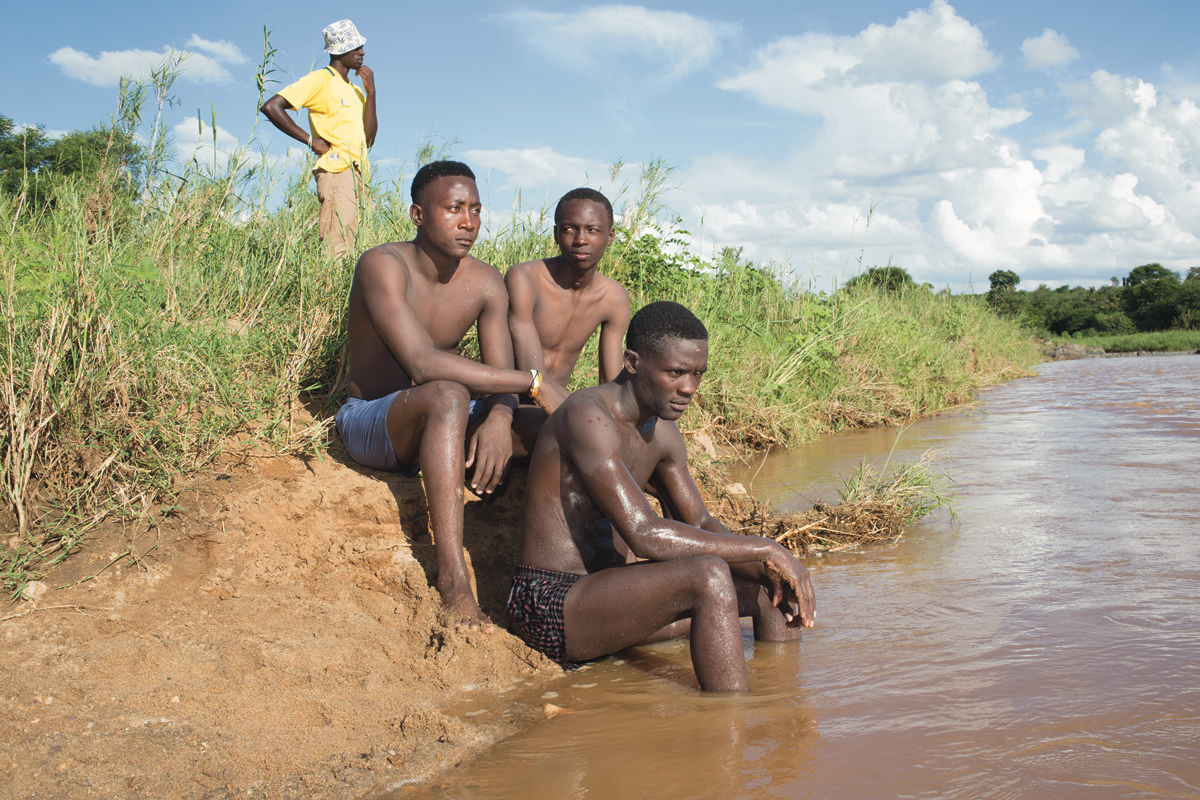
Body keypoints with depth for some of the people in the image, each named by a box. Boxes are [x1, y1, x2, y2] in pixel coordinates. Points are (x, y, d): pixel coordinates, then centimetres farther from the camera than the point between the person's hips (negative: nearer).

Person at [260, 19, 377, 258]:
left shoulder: (355, 90, 24)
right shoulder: (320, 80, 1)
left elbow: (368, 139, 15)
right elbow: (271, 107, -8)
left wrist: (371, 92, 8)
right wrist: (310, 140, -9)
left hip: (358, 174, 8)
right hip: (336, 170, -7)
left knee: (349, 242, 1)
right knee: (335, 247, -18)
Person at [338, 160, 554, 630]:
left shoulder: (485, 283, -3)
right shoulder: (383, 266, -21)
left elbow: (500, 377, -10)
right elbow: (423, 366, -34)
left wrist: (500, 418, -36)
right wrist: (532, 381, -33)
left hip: (435, 423, 6)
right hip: (369, 423, -6)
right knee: (447, 397, -39)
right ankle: (452, 574, -42)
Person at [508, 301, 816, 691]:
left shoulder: (663, 433, 8)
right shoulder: (587, 416, -22)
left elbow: (701, 524, 14)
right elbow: (645, 536, -29)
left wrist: (768, 567, -6)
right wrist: (766, 550, -24)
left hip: (607, 594, 10)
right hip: (550, 609, -10)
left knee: (775, 586, 6)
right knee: (708, 576, -32)